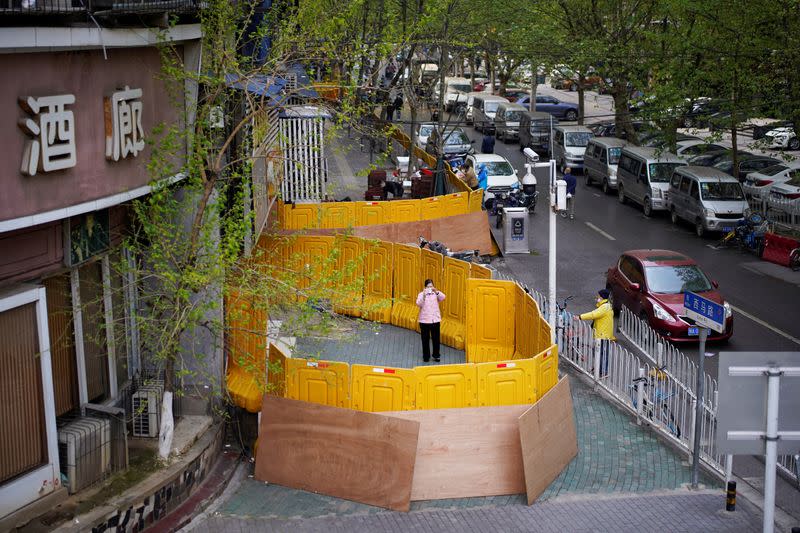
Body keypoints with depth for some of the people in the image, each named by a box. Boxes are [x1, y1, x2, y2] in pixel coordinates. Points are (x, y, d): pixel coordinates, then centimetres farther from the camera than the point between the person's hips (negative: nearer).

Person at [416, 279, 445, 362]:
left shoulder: (436, 294, 5)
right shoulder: (421, 294, 1)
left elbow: (442, 297, -15)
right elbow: (418, 304, -15)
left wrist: (436, 291, -33)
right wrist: (424, 295, -30)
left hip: (435, 320, 1)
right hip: (424, 320, -1)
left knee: (436, 339, 4)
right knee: (425, 339, 4)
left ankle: (436, 355, 14)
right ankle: (426, 356, 12)